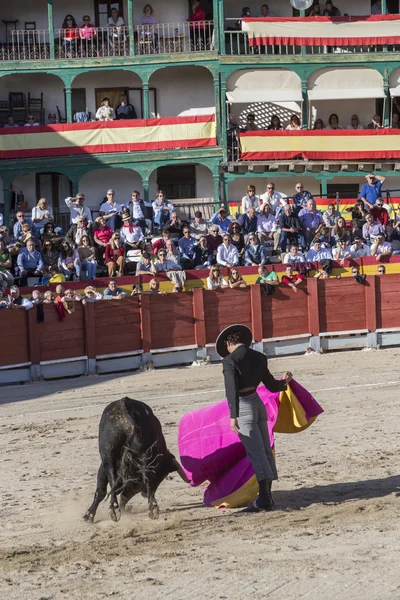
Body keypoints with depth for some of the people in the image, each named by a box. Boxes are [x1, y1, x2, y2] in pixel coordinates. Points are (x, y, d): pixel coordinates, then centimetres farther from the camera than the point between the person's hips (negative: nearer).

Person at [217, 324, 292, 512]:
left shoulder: (230, 360, -11)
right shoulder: (259, 357, 7)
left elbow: (232, 389, -22)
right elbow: (271, 385, 15)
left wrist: (233, 416, -26)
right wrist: (285, 381, 36)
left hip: (243, 408, -6)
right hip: (258, 404, 6)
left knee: (256, 452, -10)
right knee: (265, 450, 11)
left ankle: (264, 498, -15)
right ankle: (267, 495, 15)